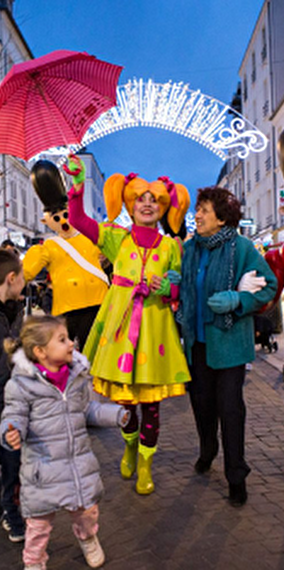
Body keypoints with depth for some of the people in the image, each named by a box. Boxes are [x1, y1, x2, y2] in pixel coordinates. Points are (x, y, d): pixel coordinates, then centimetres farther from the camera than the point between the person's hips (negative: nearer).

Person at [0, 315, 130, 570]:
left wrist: (115, 414, 0)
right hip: (43, 465, -4)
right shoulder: (21, 384, -16)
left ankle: (88, 538, 55)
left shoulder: (78, 376, -1)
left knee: (87, 508, 21)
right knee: (39, 519, 13)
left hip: (80, 460, 4)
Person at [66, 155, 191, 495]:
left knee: (151, 402, 6)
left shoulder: (170, 246, 5)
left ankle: (145, 464, 30)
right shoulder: (117, 238, 3)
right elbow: (77, 220, -8)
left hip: (155, 330, 0)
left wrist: (169, 289, -12)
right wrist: (77, 185, -21)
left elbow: (181, 288, 10)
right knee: (123, 399, 13)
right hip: (120, 326, 1)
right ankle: (130, 446, 44)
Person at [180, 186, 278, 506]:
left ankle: (236, 475, 20)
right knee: (201, 401, 14)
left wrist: (237, 300, -20)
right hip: (196, 339, 5)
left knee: (230, 407, 1)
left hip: (228, 339, -4)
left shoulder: (242, 248, -10)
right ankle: (207, 451, 41)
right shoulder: (189, 249, 5)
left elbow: (269, 286, -5)